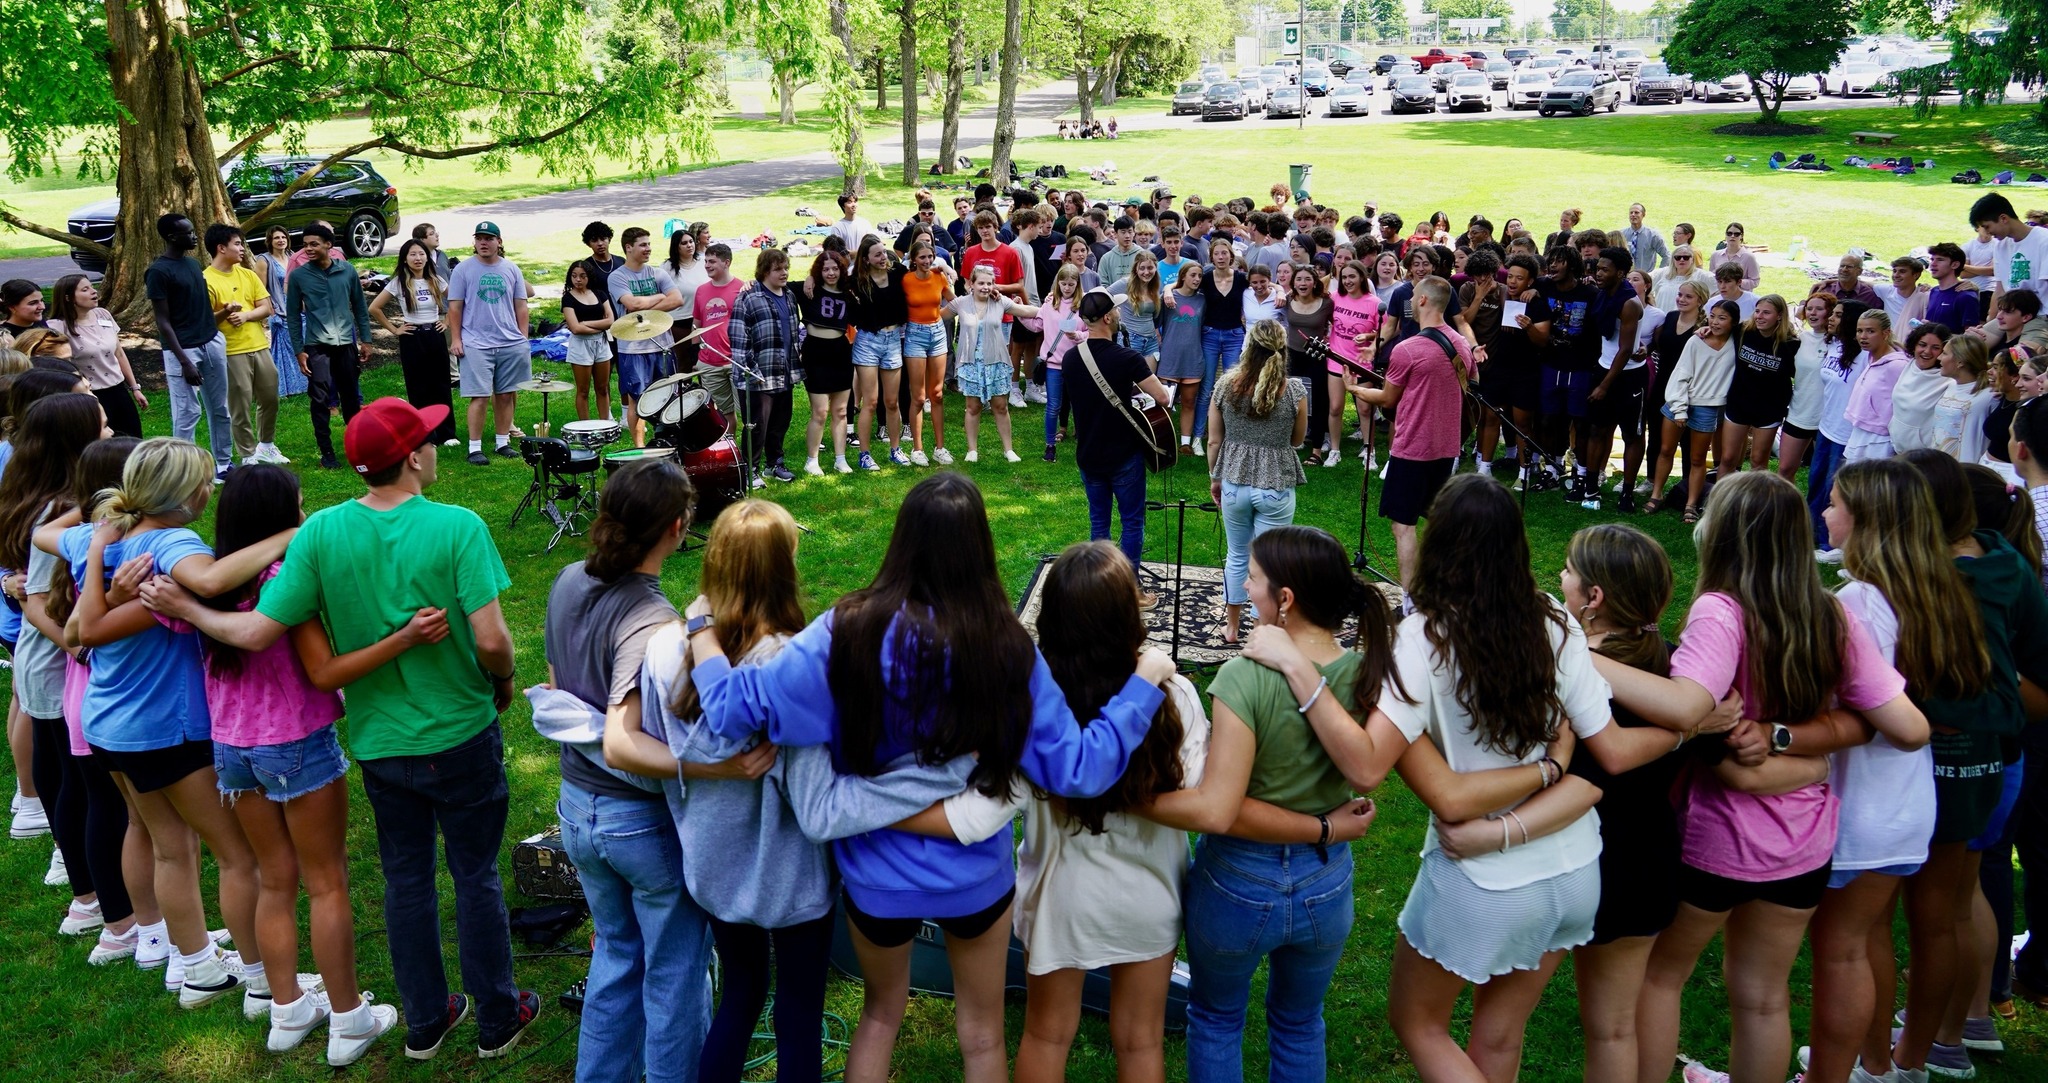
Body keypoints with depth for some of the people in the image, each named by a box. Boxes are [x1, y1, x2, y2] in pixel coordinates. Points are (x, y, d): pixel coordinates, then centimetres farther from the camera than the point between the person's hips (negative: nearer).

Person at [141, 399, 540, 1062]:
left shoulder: (321, 533, -12)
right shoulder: (457, 527, -21)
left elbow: (257, 633, -12)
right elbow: (491, 639, -24)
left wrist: (183, 609, 5)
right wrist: (504, 682, -2)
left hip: (380, 742, 3)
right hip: (462, 737, -3)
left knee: (406, 879, 19)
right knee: (476, 878, 14)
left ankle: (426, 1022, 34)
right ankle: (497, 1020, 28)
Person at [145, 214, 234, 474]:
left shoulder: (193, 264, 11)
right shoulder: (158, 271, -12)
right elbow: (163, 322, -13)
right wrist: (184, 361, -18)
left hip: (213, 343, 8)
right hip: (183, 349, -8)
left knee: (219, 409, 13)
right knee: (187, 413, -4)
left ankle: (223, 464, 24)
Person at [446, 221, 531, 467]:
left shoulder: (511, 269, 9)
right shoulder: (464, 270, 1)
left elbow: (520, 306, 13)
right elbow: (454, 307, 2)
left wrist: (523, 338, 7)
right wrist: (455, 339, -4)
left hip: (511, 344, 3)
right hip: (476, 344, -3)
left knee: (506, 395, 8)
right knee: (480, 397, -6)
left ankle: (502, 442, 20)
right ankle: (475, 448, -1)